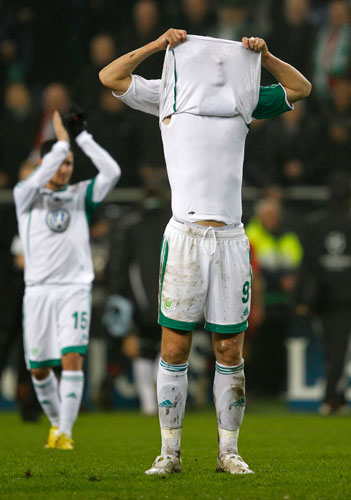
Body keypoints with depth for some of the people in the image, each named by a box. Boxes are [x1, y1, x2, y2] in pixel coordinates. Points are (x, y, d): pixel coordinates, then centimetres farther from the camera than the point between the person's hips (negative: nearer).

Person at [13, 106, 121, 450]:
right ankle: (56, 421, 29)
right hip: (38, 290, 0)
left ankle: (65, 432, -15)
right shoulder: (25, 194, 4)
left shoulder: (81, 196, 9)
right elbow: (39, 180, -19)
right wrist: (62, 139, -17)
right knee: (38, 368, 5)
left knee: (72, 359, -16)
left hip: (75, 289, 0)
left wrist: (81, 135, -9)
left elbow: (112, 172, -6)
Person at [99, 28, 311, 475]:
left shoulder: (244, 98, 14)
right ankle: (170, 452, 4)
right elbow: (110, 77, 4)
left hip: (231, 240, 2)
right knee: (174, 348, -2)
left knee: (230, 351, 4)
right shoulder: (169, 94, 9)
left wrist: (262, 54, 8)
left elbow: (299, 88, 22)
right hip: (185, 234, -2)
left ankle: (228, 451, 11)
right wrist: (159, 43, 0)